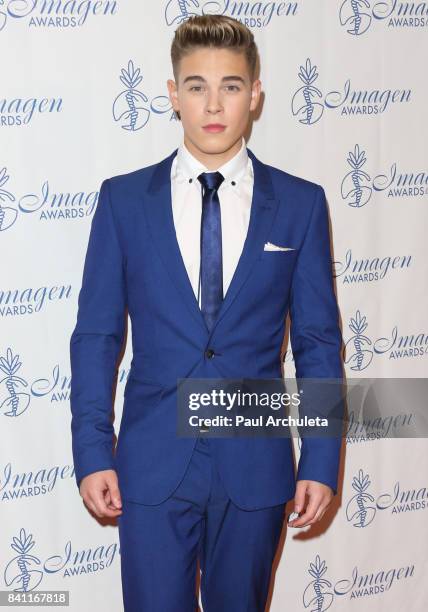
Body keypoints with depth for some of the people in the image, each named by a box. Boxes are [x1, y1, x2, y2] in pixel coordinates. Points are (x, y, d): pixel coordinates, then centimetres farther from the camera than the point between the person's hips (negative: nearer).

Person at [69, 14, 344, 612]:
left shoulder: (300, 203, 0)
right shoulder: (123, 199, 0)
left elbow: (318, 340, 2)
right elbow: (96, 334, 1)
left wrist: (321, 462, -2)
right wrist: (92, 452, -3)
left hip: (255, 466, 1)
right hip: (153, 465, 0)